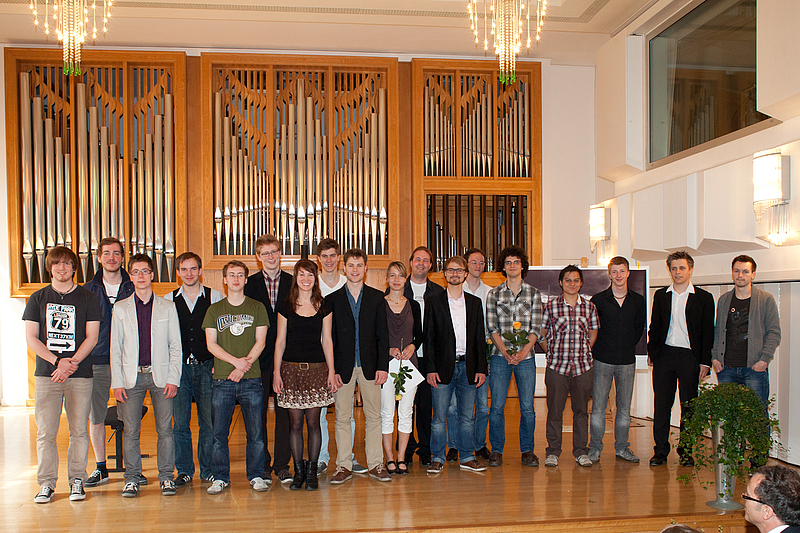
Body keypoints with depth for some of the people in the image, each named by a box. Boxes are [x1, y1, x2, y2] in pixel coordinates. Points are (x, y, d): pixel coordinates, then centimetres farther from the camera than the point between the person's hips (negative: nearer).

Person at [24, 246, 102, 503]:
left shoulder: (87, 298, 6)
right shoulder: (38, 298, 10)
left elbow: (92, 337, 1)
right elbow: (31, 337, 4)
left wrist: (71, 363, -12)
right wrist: (57, 361, -9)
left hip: (80, 375, -1)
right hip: (46, 374, 1)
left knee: (78, 430, 1)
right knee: (45, 431, 0)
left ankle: (77, 481, 11)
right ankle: (46, 484, 11)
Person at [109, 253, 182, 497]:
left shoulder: (168, 307, 7)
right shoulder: (120, 308, 8)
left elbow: (176, 347, 5)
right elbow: (115, 348, 7)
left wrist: (173, 379, -3)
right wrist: (117, 382, -1)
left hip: (160, 376, 0)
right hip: (132, 376, 1)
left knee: (165, 429, 1)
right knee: (130, 430, 2)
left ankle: (166, 477, 12)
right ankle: (131, 479, 14)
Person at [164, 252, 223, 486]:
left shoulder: (215, 297, 4)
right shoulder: (168, 300, 8)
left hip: (207, 367, -1)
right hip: (178, 368, 1)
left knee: (208, 422, 1)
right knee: (180, 423, 4)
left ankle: (208, 470, 15)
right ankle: (184, 470, 19)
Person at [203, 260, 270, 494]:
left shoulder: (257, 308, 9)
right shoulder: (214, 310, 11)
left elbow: (260, 342, 3)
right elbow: (211, 344, 3)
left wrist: (245, 364, -12)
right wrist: (236, 361, -11)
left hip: (251, 379, -1)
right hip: (222, 379, 1)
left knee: (255, 432, 1)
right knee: (219, 432, 3)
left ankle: (256, 475, 14)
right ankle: (220, 477, 16)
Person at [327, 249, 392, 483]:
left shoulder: (377, 297, 6)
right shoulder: (332, 299, 5)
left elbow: (383, 335, 4)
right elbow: (329, 338, 3)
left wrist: (383, 366, -4)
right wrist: (332, 370, -5)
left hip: (370, 365, 1)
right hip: (343, 367, 0)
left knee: (374, 416, 5)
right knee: (342, 417, 4)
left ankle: (375, 464, 16)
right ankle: (344, 466, 13)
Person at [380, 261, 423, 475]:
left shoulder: (413, 305, 10)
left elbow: (419, 335, 13)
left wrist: (411, 347, -6)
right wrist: (388, 349, -12)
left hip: (409, 362, 2)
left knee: (406, 412, 4)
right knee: (387, 412, 0)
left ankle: (401, 458, 14)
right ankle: (389, 458, 11)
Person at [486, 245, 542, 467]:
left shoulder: (533, 293, 7)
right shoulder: (494, 294, 6)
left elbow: (536, 328, 2)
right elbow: (492, 327, 0)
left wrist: (523, 351, -13)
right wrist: (505, 352, -12)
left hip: (526, 356, 1)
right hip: (500, 356, 0)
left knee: (527, 406, 3)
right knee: (497, 405, 0)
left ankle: (527, 450, 16)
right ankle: (496, 450, 13)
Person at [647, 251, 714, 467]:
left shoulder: (703, 298, 2)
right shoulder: (661, 295, 10)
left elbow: (708, 332, 1)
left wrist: (705, 362, -4)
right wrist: (651, 353, 8)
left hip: (690, 356, -2)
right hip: (665, 354, 2)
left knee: (688, 406, 6)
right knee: (661, 404, 2)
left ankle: (686, 451, 17)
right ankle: (661, 450, 11)